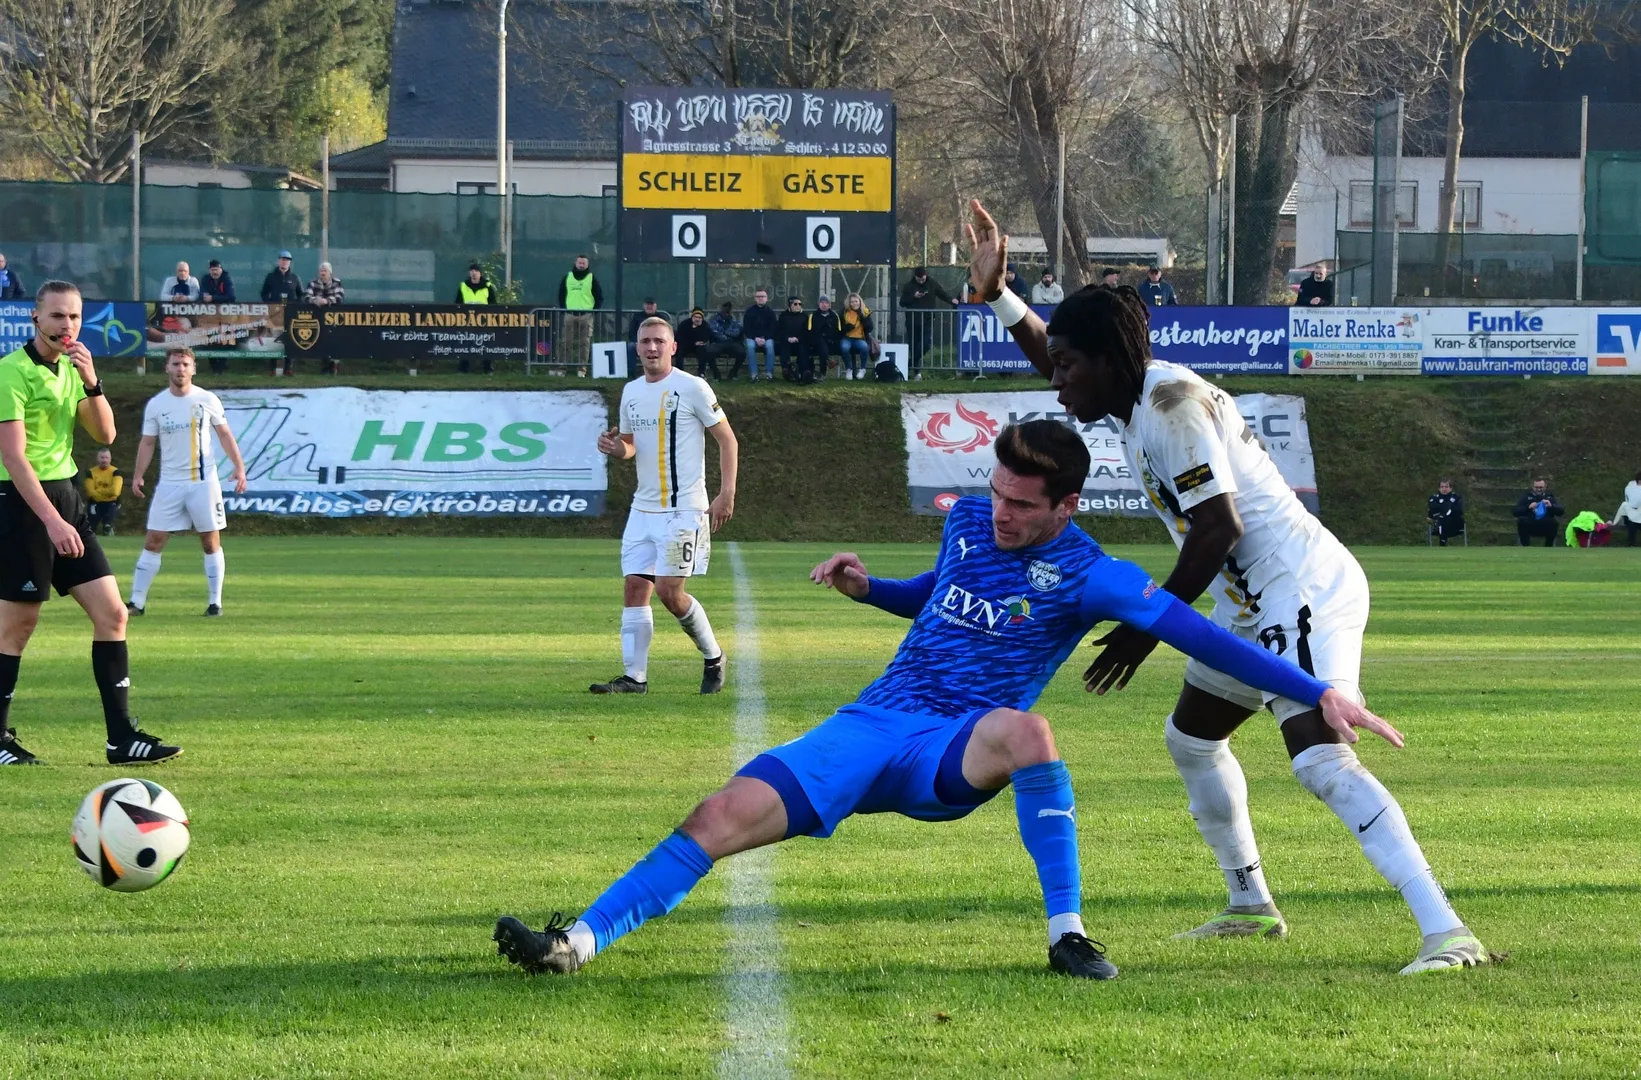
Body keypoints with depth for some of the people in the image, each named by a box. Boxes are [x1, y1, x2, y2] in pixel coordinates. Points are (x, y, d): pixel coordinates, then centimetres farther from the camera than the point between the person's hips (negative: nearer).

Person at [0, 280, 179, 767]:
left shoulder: (69, 367, 12)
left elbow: (105, 434, 11)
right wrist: (52, 521, -26)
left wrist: (91, 382, -6)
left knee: (111, 613, 2)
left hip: (65, 495, 8)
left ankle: (121, 737, 3)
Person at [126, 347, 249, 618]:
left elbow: (224, 434, 6)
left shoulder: (207, 400, -1)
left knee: (211, 542, 1)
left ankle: (215, 602, 9)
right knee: (153, 542, -2)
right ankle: (137, 601, 0)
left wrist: (239, 466, -2)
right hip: (169, 484, 1)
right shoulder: (156, 404, 1)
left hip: (203, 482, -1)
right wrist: (138, 475, -6)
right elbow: (147, 442, 5)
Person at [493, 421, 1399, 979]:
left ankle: (1068, 936, -29)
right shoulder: (968, 522, 7)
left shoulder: (1086, 575, -11)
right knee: (725, 815, -16)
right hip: (869, 732, 5)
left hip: (951, 758, -5)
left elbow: (1196, 634, -18)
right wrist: (866, 588, 11)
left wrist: (1316, 692, -26)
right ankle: (580, 941, -18)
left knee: (1021, 728, -40)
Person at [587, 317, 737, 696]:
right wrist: (616, 448, -2)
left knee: (669, 591, -10)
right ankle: (634, 676, 0)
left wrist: (726, 494, -13)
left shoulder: (692, 388, -8)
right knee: (634, 587, -1)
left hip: (683, 509, -6)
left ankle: (713, 658, 11)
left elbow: (728, 439, -5)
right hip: (643, 508, 6)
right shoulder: (631, 392, 12)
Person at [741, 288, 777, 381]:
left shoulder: (770, 311, 5)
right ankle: (754, 373, -32)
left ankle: (769, 373, -29)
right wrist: (755, 338, -15)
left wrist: (765, 339, -15)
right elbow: (746, 328, 0)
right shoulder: (750, 311, 4)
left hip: (767, 338, 0)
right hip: (752, 337, 0)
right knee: (750, 346, -33)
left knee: (770, 346, -33)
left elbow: (773, 328, 1)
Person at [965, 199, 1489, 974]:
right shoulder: (1137, 393, 13)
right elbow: (1049, 356, 36)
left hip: (1302, 591, -11)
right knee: (1191, 737, 26)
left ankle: (1445, 931, -35)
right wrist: (997, 292, 24)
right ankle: (1251, 906, 38)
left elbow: (1219, 527, -22)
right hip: (1254, 606, 11)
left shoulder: (1168, 401, -16)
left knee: (1321, 763, -26)